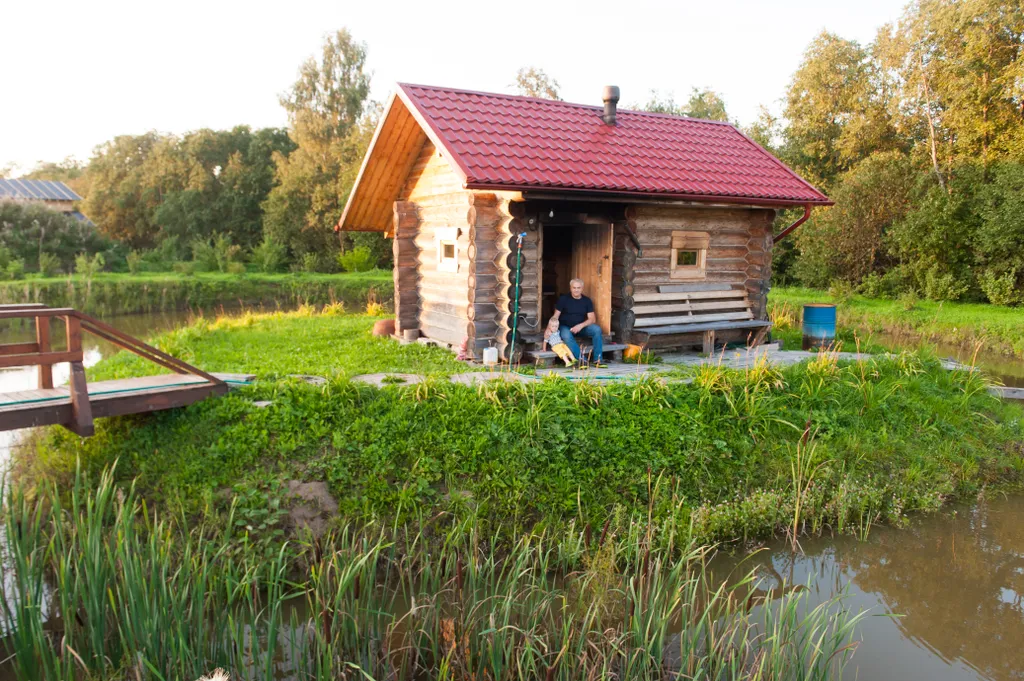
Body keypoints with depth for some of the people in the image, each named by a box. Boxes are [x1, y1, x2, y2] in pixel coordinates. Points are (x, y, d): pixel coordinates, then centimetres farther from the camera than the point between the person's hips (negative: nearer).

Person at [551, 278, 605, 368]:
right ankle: (581, 360, -39)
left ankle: (597, 359, -23)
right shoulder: (563, 299, -1)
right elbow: (555, 316, -6)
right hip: (565, 327, -2)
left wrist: (581, 325, -19)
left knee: (597, 329, -24)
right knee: (566, 335, -37)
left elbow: (592, 319, -1)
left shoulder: (587, 301, 5)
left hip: (581, 327, 3)